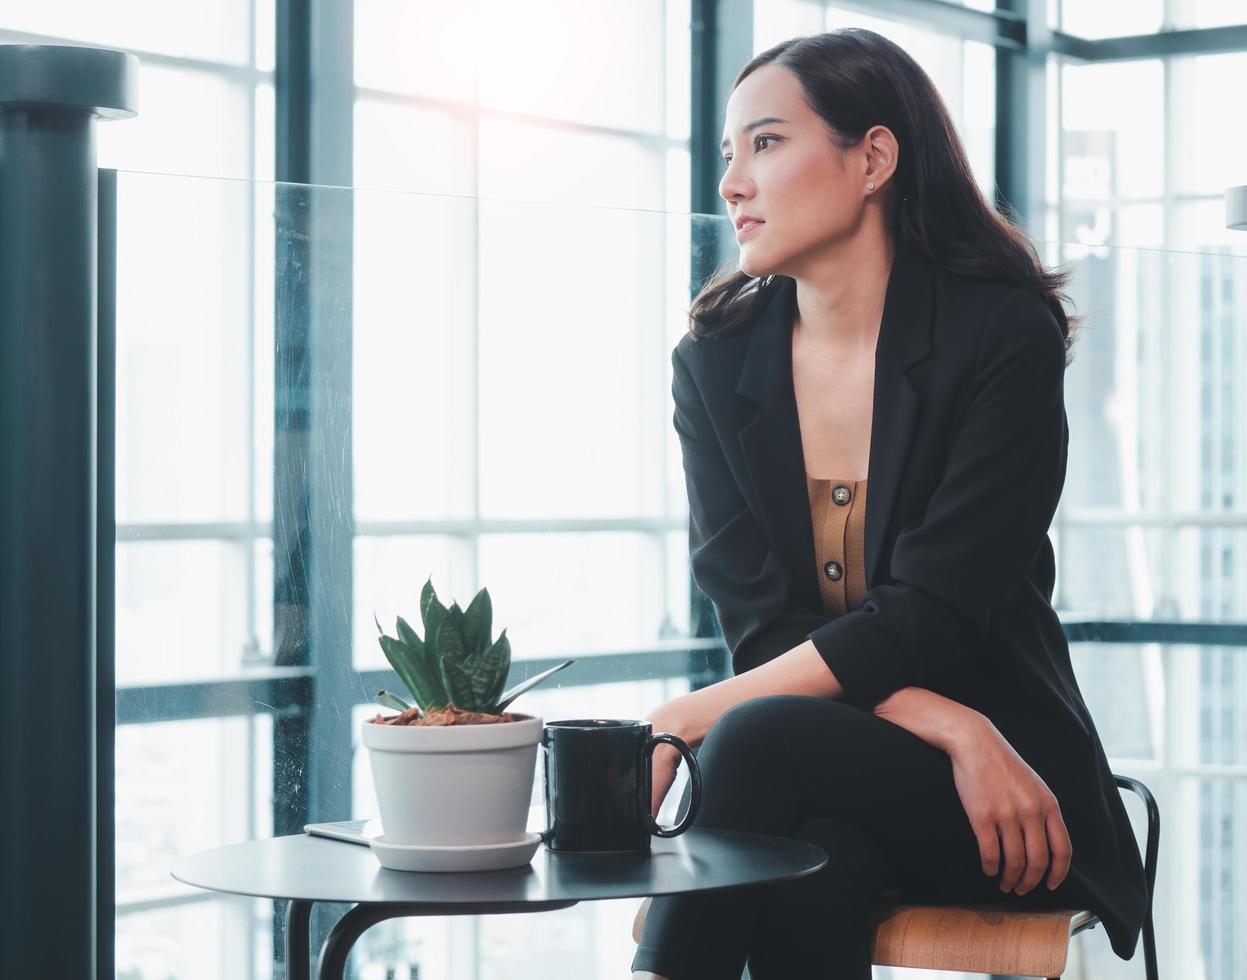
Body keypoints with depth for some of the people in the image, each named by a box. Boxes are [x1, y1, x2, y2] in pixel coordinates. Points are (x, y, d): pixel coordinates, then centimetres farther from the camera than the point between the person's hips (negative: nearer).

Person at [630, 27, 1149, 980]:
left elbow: (927, 619, -15)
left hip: (1002, 785, -3)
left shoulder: (1006, 338, -8)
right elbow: (758, 625, -4)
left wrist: (689, 719, -21)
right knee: (813, 861, -35)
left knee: (761, 741, -33)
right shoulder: (715, 361, 5)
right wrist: (952, 728, -20)